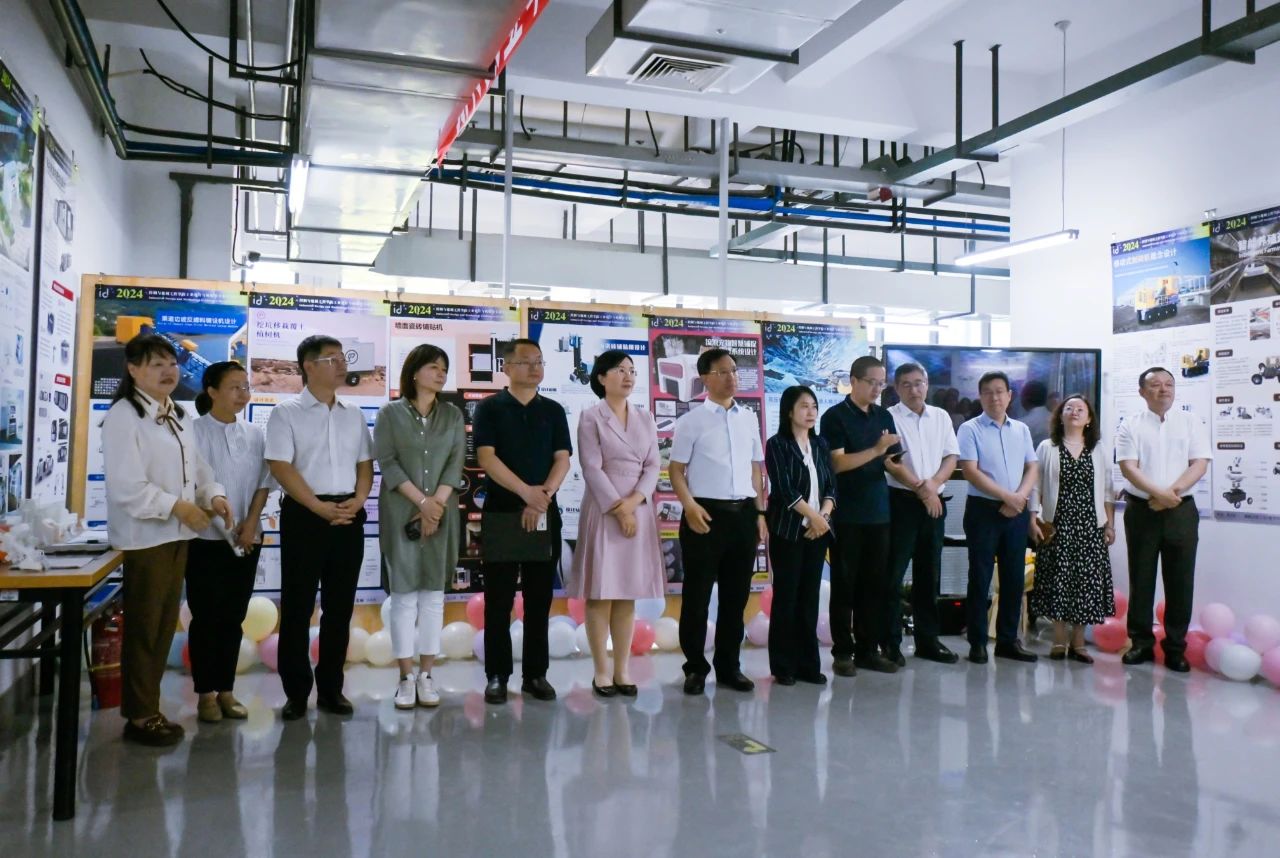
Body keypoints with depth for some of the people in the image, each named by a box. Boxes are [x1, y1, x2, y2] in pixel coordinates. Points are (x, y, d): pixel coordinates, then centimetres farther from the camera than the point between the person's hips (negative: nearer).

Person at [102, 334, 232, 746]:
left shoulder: (179, 417, 14)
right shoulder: (123, 416, -13)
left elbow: (197, 467, 15)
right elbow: (126, 485, -21)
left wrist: (214, 495, -4)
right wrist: (177, 506, -20)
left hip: (177, 534, 8)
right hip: (143, 536, -8)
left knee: (165, 626, 14)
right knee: (143, 628, 1)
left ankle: (150, 708, 26)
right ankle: (138, 715, 14)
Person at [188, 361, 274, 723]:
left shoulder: (254, 434, 7)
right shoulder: (194, 431, -6)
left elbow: (264, 482, 8)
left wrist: (251, 522, -5)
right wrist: (218, 520, -16)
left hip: (246, 539, 4)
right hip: (205, 538, -4)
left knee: (234, 617, 9)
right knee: (206, 616, 2)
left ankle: (226, 689, 18)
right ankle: (205, 692, 12)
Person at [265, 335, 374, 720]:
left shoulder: (354, 415, 13)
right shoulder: (287, 412, -1)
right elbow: (281, 468, -10)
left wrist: (357, 501, -5)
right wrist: (320, 507, -16)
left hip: (349, 517, 4)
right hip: (304, 515, -4)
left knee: (339, 607, 9)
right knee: (297, 606, 2)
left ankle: (331, 688, 20)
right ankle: (296, 692, 13)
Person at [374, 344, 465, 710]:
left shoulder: (453, 415, 10)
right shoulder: (390, 413, 2)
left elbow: (456, 463, 2)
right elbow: (387, 463, -6)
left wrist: (437, 504, -11)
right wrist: (422, 501, -14)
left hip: (442, 513, 3)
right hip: (401, 513, -2)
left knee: (433, 594, 4)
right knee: (404, 594, 0)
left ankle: (426, 674, 11)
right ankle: (406, 676, 6)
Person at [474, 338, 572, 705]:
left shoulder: (553, 411, 10)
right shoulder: (490, 408, 1)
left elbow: (562, 459, 2)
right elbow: (486, 458, -10)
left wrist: (543, 497, -14)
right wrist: (526, 492, -19)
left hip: (545, 514, 3)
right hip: (500, 512, -2)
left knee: (539, 599, 7)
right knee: (498, 600, 2)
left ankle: (536, 674, 16)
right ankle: (497, 676, 11)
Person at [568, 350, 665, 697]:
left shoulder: (645, 417, 13)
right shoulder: (590, 417, -1)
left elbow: (653, 466, 6)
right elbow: (592, 469, -9)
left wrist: (635, 500, -10)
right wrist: (618, 510, -14)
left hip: (639, 509, 4)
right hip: (603, 509, -4)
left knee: (628, 593, 6)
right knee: (601, 593, -2)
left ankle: (622, 670, 12)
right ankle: (601, 671, 6)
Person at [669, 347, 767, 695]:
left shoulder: (749, 418, 11)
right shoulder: (691, 421, -2)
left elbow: (756, 469, 15)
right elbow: (677, 469, -3)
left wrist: (760, 513, 10)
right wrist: (690, 506, -17)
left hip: (744, 513, 5)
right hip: (706, 513, -4)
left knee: (736, 595, 12)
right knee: (697, 595, 4)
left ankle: (729, 667, 25)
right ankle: (695, 667, 18)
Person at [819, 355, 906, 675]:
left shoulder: (884, 417, 12)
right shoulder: (835, 417, -5)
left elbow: (892, 461, 11)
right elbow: (837, 463, -14)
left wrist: (896, 463, -11)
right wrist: (876, 450, -22)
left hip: (879, 512, 5)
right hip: (846, 514, -5)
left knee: (876, 582, 8)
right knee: (845, 583, 1)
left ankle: (868, 649, 17)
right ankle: (842, 652, 9)